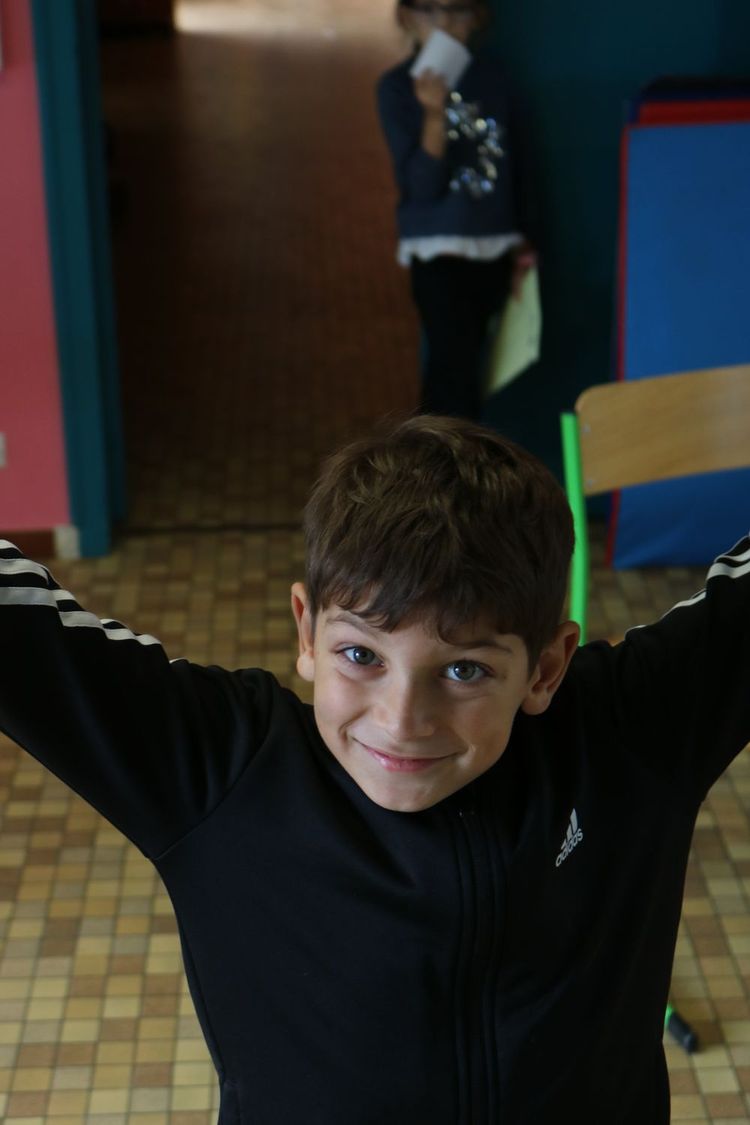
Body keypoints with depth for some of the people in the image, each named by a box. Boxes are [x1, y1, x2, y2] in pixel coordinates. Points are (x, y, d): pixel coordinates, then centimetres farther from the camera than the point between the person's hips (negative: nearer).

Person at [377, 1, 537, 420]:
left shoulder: (490, 72, 3)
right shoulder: (397, 88, -10)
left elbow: (512, 160, 12)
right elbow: (422, 185, -17)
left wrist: (519, 243, 15)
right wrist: (435, 115, -30)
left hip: (495, 245, 5)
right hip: (439, 249, -5)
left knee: (464, 364, 14)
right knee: (454, 361, -14)